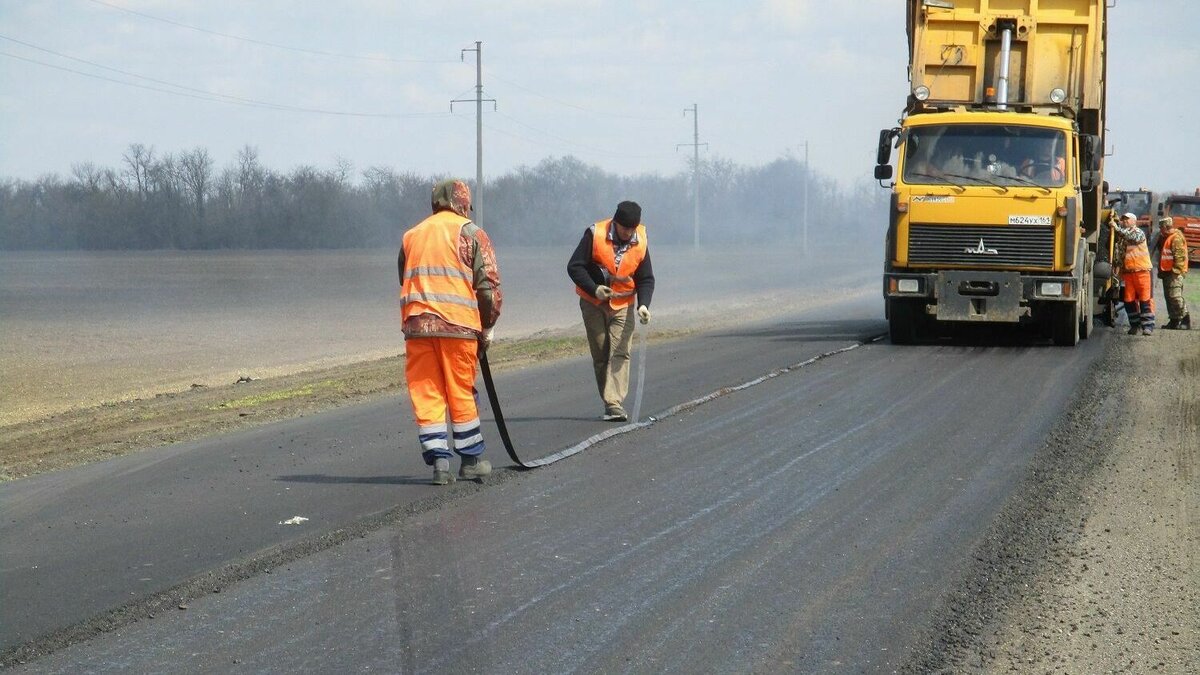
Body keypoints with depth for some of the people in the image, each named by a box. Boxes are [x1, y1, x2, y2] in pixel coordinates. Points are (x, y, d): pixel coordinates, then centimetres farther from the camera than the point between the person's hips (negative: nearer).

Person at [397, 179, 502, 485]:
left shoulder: (412, 235, 19)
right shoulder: (470, 232, 4)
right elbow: (489, 285, -1)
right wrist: (487, 327, 8)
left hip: (416, 324, 3)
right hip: (457, 323, -3)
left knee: (425, 394, 5)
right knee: (461, 393, 7)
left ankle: (439, 461, 0)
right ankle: (471, 461, 15)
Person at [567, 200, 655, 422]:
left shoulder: (641, 242, -6)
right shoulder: (595, 235, -16)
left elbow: (646, 279, 1)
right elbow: (575, 267, -11)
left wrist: (643, 304, -16)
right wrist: (594, 289, -24)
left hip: (623, 305, 1)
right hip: (593, 303, -1)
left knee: (620, 354, -12)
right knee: (600, 356, 4)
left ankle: (615, 405, -18)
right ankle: (610, 403, 14)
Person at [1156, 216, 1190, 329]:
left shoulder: (1176, 238, -13)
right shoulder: (1165, 238, 20)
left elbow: (1180, 255, -20)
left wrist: (1177, 269, -23)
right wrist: (1161, 271, 24)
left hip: (1174, 273, -11)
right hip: (1167, 272, 11)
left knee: (1175, 297, -15)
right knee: (1169, 297, 11)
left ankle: (1186, 321, -14)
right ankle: (1174, 321, 15)